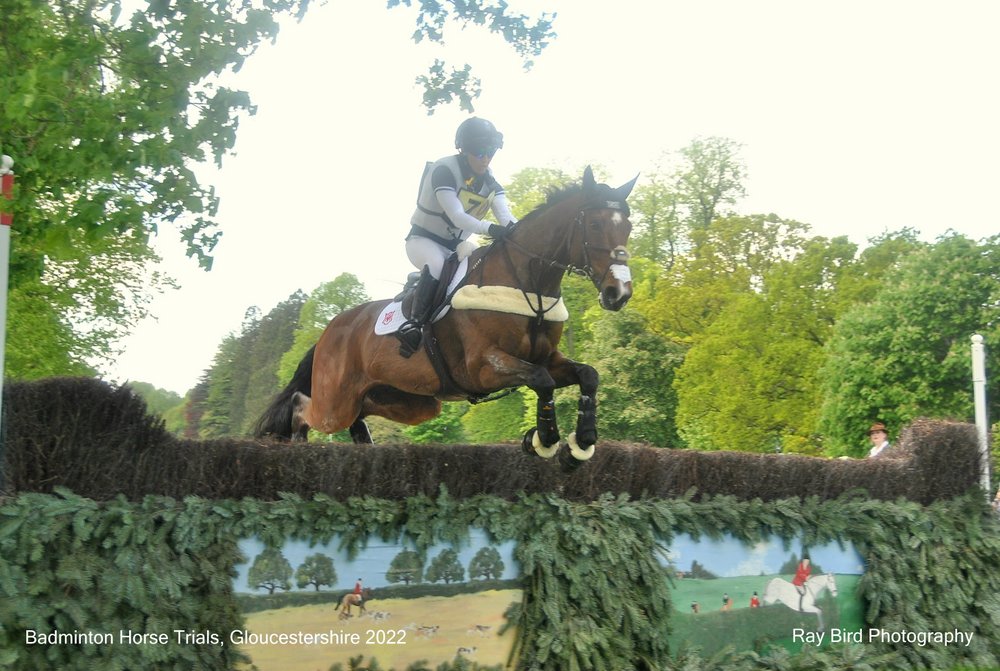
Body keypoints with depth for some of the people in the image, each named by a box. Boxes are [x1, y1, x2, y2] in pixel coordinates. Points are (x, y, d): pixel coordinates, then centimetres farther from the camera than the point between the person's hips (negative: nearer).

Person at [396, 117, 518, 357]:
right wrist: (491, 229, -45)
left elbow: (506, 216, -12)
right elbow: (457, 216, -31)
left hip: (456, 245, 7)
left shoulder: (489, 180, 1)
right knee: (437, 265, -38)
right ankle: (414, 322, -30)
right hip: (423, 240, -7)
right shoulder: (444, 169, -20)